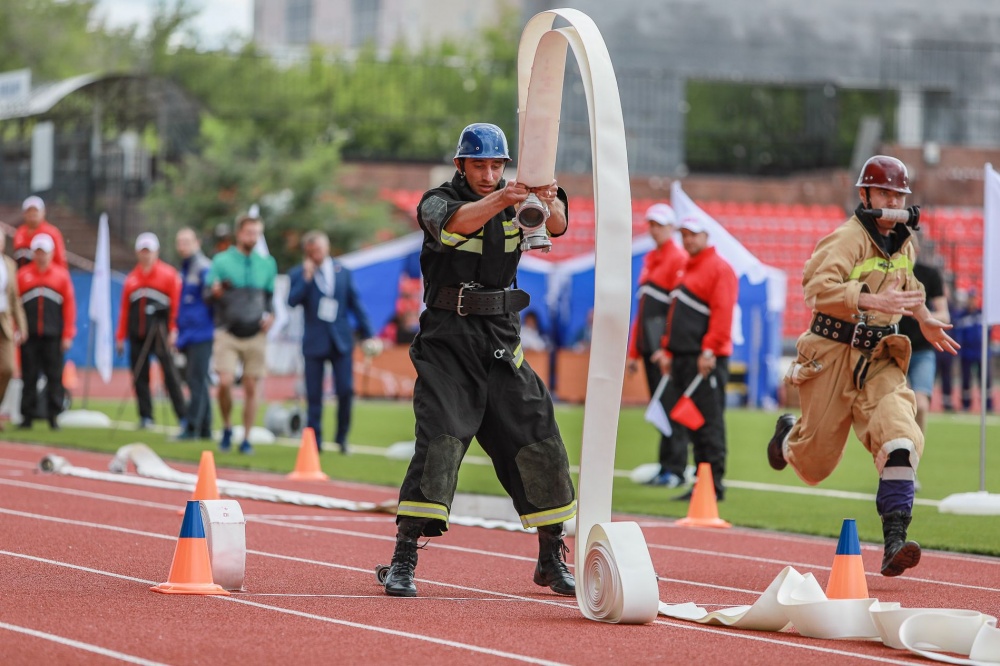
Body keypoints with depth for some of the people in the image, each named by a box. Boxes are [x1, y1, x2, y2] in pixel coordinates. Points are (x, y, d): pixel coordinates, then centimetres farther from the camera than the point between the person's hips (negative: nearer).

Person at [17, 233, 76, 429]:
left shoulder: (61, 275, 7)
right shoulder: (23, 274, 7)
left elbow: (69, 305, 4)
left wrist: (68, 335, -1)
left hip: (53, 337, 0)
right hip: (29, 337, 0)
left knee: (55, 377, -1)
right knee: (29, 377, 1)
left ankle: (54, 416, 5)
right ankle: (27, 416, 5)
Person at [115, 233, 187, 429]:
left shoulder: (168, 274, 0)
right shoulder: (132, 278, 14)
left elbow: (177, 305, -5)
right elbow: (125, 309, 14)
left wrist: (173, 331, -12)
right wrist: (120, 337, 11)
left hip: (160, 334, -5)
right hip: (137, 337, 5)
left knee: (170, 375, -7)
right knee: (139, 377, 5)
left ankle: (183, 416, -5)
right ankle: (145, 417, 13)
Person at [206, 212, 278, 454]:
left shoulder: (267, 264, 10)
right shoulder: (221, 261, 1)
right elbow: (207, 296, 1)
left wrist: (270, 315, -1)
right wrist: (215, 292, -22)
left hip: (255, 335, 2)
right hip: (227, 333, -2)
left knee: (251, 389, 0)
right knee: (225, 382, -15)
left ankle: (246, 439, 10)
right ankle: (227, 428, 8)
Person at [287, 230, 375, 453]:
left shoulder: (343, 272, 8)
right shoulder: (298, 274, 2)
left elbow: (355, 303, 11)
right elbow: (293, 301, -14)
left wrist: (367, 334, 7)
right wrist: (306, 278, -19)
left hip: (341, 340, 1)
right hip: (315, 342, -1)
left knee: (346, 391, -5)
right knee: (314, 395, -1)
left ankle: (342, 437, 11)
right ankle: (314, 441, 6)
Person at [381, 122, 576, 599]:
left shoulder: (516, 202, 5)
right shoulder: (439, 201, -5)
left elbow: (556, 225, -15)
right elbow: (457, 222, -29)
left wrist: (549, 200, -39)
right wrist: (499, 200, -48)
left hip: (502, 343, 4)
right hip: (448, 341, -4)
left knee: (539, 443, 2)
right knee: (440, 439, -16)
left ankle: (552, 559, 16)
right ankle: (403, 561, -14)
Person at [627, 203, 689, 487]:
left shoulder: (679, 259, -8)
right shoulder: (649, 260, 19)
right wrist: (634, 351, 19)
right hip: (649, 346, 8)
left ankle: (675, 469, -5)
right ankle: (666, 467, 12)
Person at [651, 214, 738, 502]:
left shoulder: (719, 269, -6)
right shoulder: (685, 270, 22)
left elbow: (722, 313, -15)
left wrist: (709, 351, -20)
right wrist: (667, 349, 18)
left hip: (706, 361, -9)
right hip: (682, 358, 9)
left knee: (709, 421, -9)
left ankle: (714, 485, -8)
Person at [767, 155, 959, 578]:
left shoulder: (903, 242, 9)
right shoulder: (848, 238, -15)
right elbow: (818, 288, -32)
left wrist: (924, 320, 25)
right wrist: (875, 301, -39)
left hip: (879, 359, 5)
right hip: (833, 354, -5)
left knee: (900, 438, -20)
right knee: (815, 463, 8)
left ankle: (894, 541, -24)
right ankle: (789, 435, 47)